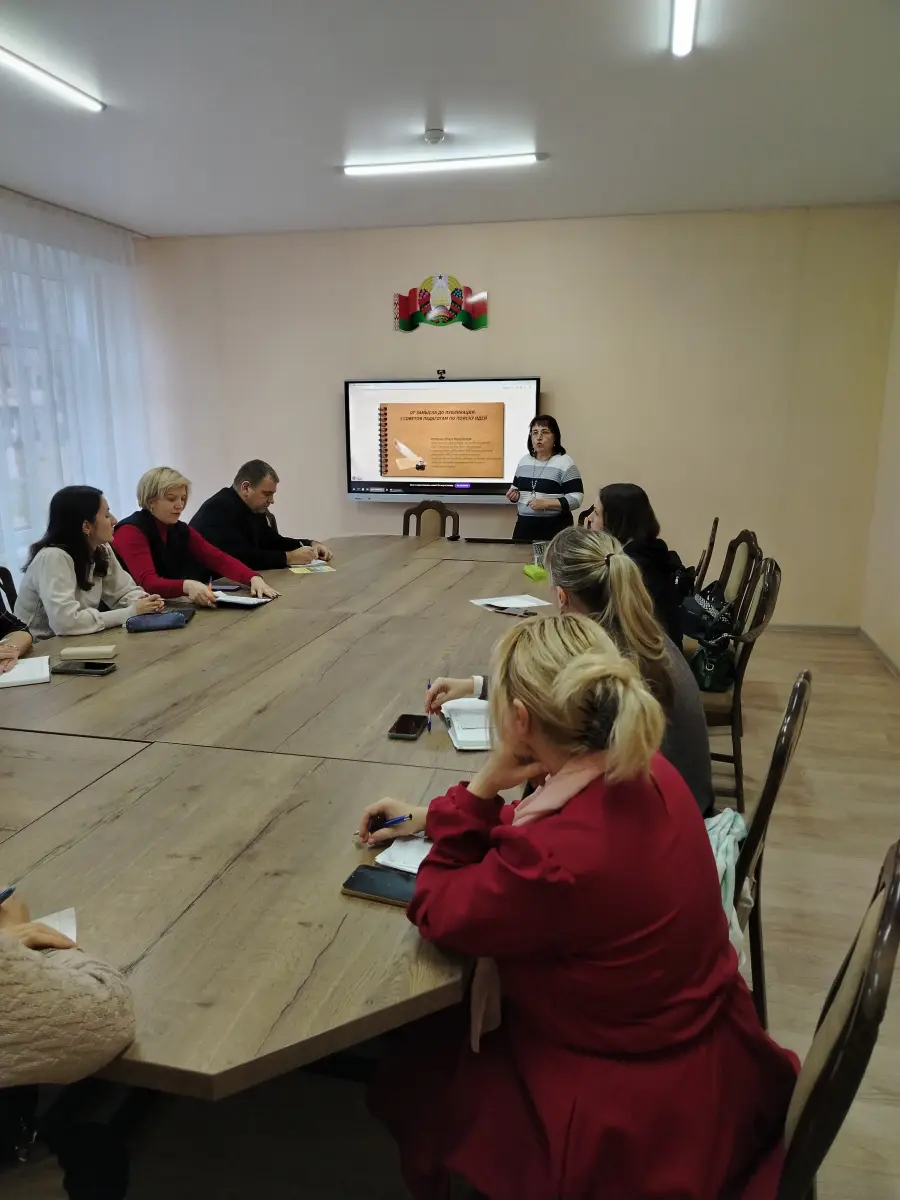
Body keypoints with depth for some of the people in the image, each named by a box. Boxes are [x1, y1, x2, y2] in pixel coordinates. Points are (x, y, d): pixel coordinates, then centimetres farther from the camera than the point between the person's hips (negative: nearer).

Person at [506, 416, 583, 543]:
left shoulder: (565, 463, -8)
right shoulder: (524, 460, 10)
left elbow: (576, 498, -13)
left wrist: (546, 503, -21)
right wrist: (514, 495, -1)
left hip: (555, 528, -5)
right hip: (524, 526, 5)